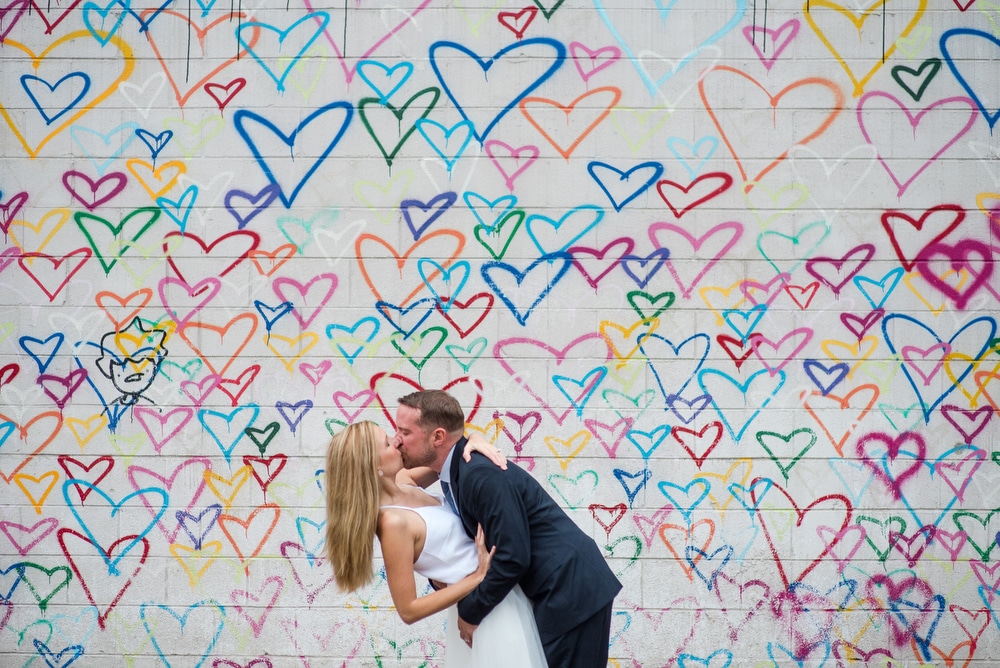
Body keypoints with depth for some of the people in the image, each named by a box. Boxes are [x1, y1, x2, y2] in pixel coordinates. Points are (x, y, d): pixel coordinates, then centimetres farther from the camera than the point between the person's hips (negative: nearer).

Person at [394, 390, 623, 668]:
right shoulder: (458, 469, 7)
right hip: (558, 588, 9)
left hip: (572, 589, -9)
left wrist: (470, 611, -12)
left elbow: (512, 557, -24)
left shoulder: (482, 472, -22)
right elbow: (485, 544, 13)